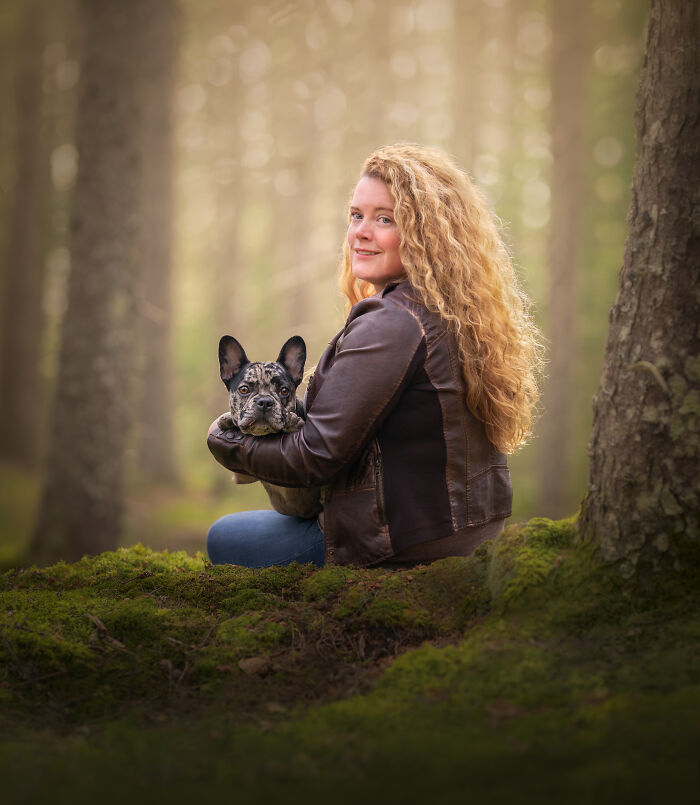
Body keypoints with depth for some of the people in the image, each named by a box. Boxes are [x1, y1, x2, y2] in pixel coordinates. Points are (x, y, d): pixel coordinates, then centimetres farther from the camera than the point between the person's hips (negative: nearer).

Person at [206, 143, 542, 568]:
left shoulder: (388, 328, -23)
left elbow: (316, 457, -21)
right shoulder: (456, 315, 5)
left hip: (409, 548, -9)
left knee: (225, 538, 11)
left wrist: (227, 444, -2)